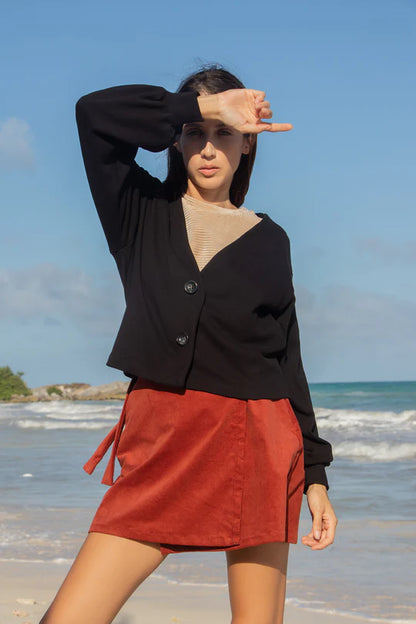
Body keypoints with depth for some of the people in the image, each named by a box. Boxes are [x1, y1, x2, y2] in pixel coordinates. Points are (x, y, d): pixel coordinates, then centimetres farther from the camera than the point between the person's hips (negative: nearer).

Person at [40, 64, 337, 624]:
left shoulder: (269, 239, 13)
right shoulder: (143, 211, 9)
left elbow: (289, 360, 12)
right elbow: (96, 113, -7)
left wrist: (314, 473, 9)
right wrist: (204, 106, -5)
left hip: (257, 448, 1)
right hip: (160, 445, 0)